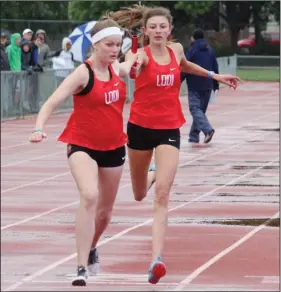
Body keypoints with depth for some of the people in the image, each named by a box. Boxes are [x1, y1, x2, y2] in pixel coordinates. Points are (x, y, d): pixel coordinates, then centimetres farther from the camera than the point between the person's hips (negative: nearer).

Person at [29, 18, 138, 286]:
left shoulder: (117, 69, 1)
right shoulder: (83, 73, -18)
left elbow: (133, 63, 24)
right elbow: (52, 102, -26)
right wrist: (39, 127, -44)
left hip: (113, 147, 6)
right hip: (83, 146, -6)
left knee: (105, 209, 17)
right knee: (89, 196, -30)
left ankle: (91, 249, 49)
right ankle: (82, 267, -29)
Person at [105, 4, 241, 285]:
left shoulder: (176, 49, 2)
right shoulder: (142, 54, -13)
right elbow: (131, 68, -39)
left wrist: (214, 76, 28)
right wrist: (131, 66, -62)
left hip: (169, 129, 1)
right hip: (140, 127, -1)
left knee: (161, 196, -14)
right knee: (139, 195, 17)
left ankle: (156, 258, -22)